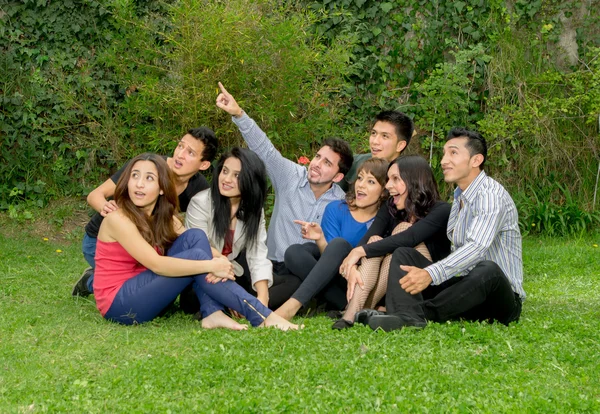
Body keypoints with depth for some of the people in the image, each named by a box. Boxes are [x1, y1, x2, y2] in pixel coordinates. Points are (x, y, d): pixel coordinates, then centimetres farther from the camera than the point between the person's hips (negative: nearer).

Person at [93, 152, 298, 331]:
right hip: (119, 304, -7)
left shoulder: (165, 218, 6)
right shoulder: (118, 219, -17)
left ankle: (212, 313, -24)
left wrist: (220, 262, -27)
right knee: (195, 255, -21)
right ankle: (261, 316, -23)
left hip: (144, 294, 7)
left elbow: (201, 245, -3)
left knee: (195, 237, -11)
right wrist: (210, 265, -31)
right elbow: (156, 264, -27)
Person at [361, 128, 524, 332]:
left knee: (488, 270, -40)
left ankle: (420, 312, -36)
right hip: (464, 286, 8)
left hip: (500, 299, -8)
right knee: (403, 254, -4)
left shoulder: (490, 194, -15)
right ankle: (407, 316, -32)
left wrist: (431, 274, -43)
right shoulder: (459, 197, 14)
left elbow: (477, 247, -30)